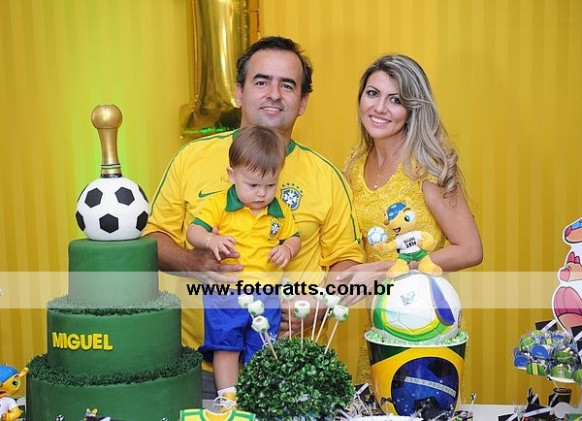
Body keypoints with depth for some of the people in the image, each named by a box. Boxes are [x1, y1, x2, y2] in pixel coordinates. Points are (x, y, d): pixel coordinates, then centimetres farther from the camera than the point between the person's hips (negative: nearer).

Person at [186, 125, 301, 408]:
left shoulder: (280, 212, 7)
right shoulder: (218, 204, -3)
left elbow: (294, 237, 18)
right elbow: (193, 232, -4)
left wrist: (287, 249, -5)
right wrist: (211, 240, -25)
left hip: (266, 293, 3)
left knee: (260, 350, 8)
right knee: (225, 345, 1)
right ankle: (227, 397, 12)